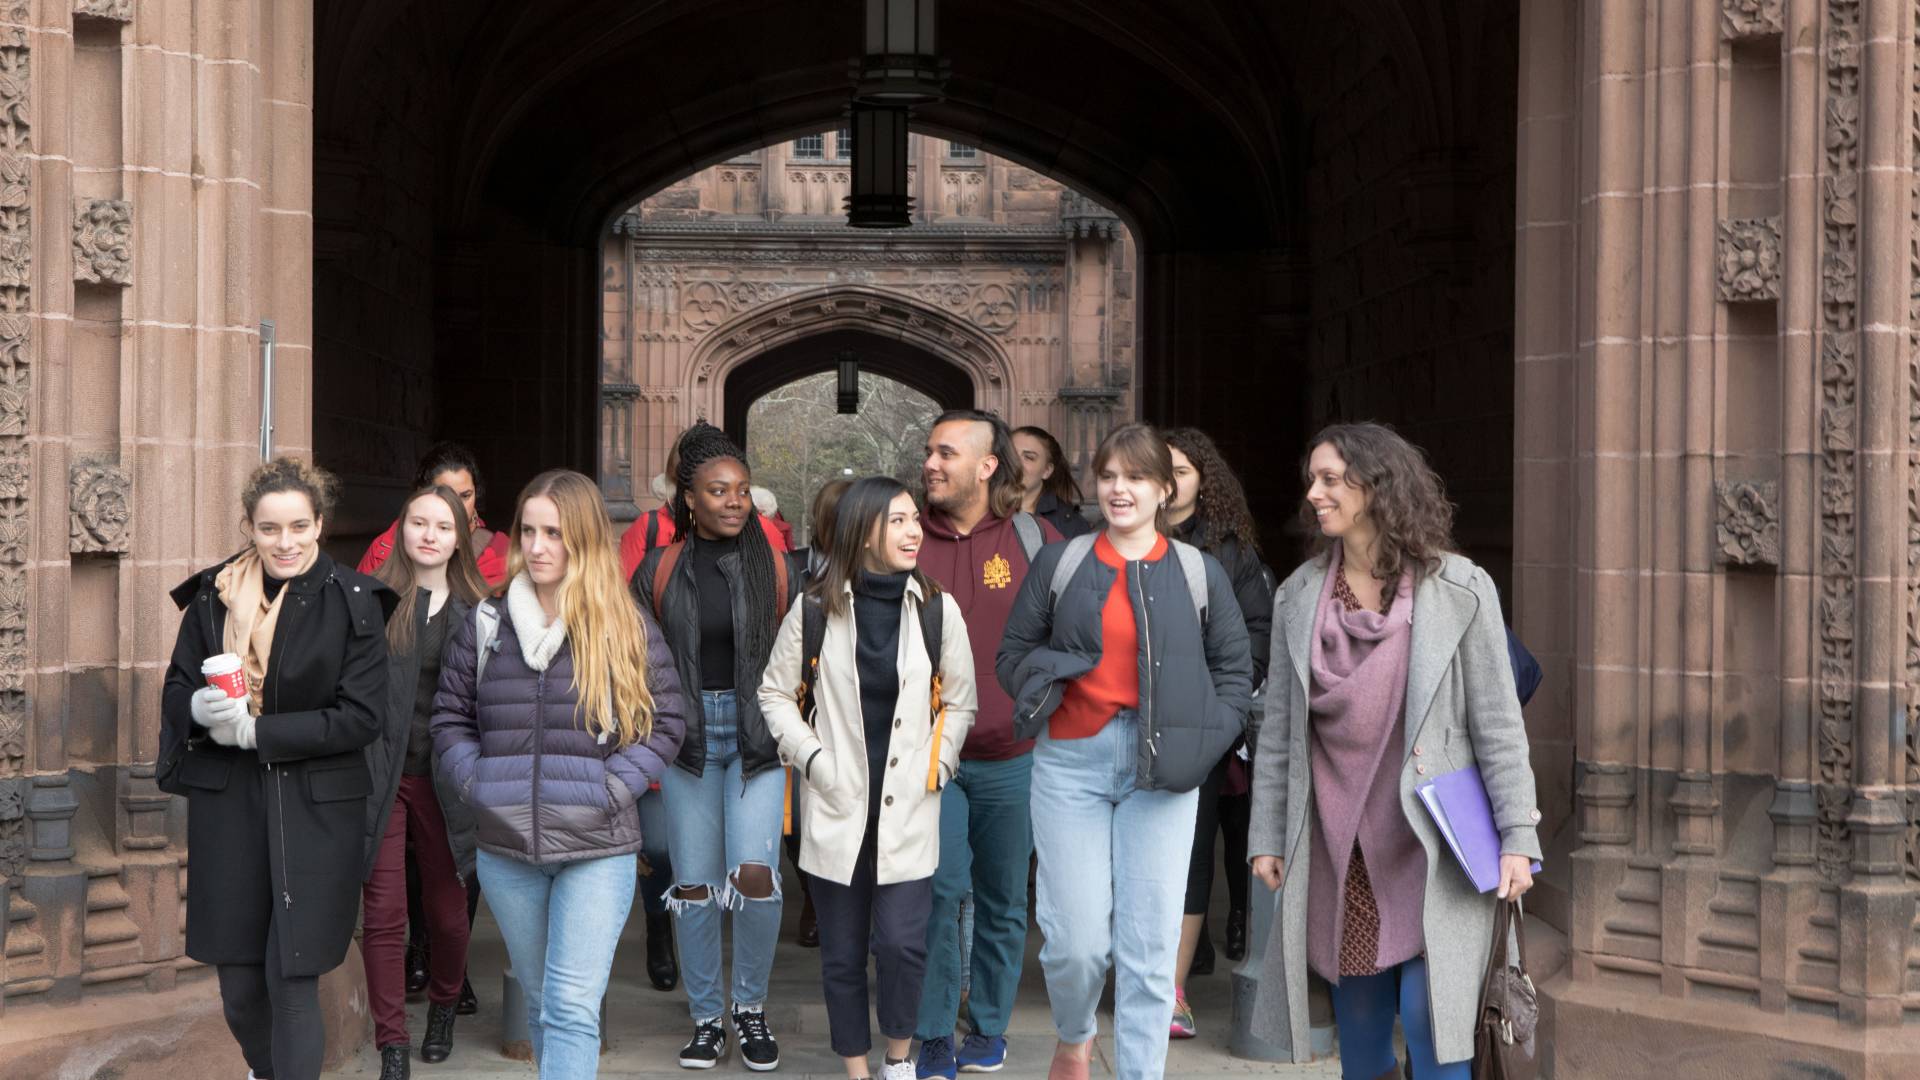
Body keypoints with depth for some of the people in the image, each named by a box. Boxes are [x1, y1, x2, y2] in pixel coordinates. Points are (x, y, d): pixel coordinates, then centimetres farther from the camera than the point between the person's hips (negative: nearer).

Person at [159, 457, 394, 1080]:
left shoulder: (351, 603, -7)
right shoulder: (214, 595, 2)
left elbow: (362, 717, -10)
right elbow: (175, 693, 9)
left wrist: (255, 730, -15)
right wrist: (201, 708, -15)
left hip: (316, 810, -3)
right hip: (227, 805, 3)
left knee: (292, 980, -5)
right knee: (238, 982, 11)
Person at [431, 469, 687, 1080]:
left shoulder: (628, 628, -2)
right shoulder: (486, 625, 5)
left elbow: (665, 722, -1)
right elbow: (449, 717, 12)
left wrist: (611, 790, -11)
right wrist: (476, 784, -3)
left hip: (596, 848, -3)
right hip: (505, 848, 3)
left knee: (573, 1008, -9)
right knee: (539, 1001, 18)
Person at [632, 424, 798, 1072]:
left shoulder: (777, 567, 2)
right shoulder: (659, 569, 4)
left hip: (758, 733, -1)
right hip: (687, 737, 1)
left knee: (754, 875, -14)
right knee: (694, 886, 5)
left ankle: (750, 1004, 10)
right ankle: (706, 1018, 21)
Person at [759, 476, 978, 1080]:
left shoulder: (938, 609, 0)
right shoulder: (815, 609, -2)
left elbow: (959, 702, 8)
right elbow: (775, 693, 6)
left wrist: (936, 769, -2)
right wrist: (812, 759, -5)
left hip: (908, 808, 0)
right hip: (836, 808, 0)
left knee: (902, 943, -10)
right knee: (842, 952, 8)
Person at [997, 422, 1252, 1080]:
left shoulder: (1200, 573, 8)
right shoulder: (1059, 564, 8)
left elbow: (1233, 670, 11)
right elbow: (1012, 654, 13)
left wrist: (1200, 741, -2)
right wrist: (1047, 681, -5)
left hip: (1160, 769, 0)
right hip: (1071, 761, 0)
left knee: (1150, 945, -1)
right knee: (1076, 939, -2)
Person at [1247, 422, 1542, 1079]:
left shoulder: (1459, 590, -4)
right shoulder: (1299, 595, 6)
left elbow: (1498, 725, -4)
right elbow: (1277, 730, 9)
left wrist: (1516, 838, -7)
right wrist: (1266, 836, 7)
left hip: (1430, 845, -3)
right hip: (1336, 848, 4)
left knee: (1429, 1019, -7)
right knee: (1359, 1024, 10)